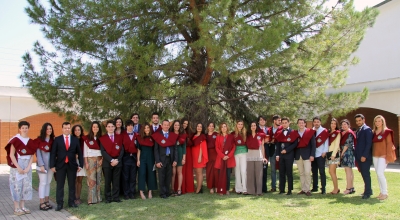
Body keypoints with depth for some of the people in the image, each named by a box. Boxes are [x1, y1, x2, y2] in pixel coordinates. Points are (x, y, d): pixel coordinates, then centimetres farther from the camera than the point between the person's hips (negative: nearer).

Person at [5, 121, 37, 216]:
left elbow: (32, 156, 7)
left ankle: (22, 206, 14)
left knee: (26, 185, 6)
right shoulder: (15, 140, -5)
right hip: (17, 165, -5)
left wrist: (28, 167, -6)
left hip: (27, 166, 5)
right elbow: (11, 155, -8)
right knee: (17, 185, -3)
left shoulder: (30, 141, 9)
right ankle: (16, 208, 3)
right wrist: (18, 167, -14)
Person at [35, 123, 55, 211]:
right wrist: (41, 165, -12)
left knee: (48, 182, 9)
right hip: (42, 164, -4)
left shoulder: (53, 140, 7)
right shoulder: (39, 140, -5)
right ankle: (42, 203, 2)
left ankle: (46, 201, 16)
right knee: (43, 183, -4)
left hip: (51, 164, 4)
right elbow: (38, 153, -7)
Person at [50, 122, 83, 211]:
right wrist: (52, 165, -7)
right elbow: (53, 153, 0)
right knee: (60, 186, 3)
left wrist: (81, 165, 1)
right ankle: (59, 204, 9)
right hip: (60, 165, -1)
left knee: (72, 185, 8)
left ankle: (71, 202, 18)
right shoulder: (57, 139, 3)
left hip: (72, 165, 1)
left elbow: (79, 153, 7)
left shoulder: (75, 140, 6)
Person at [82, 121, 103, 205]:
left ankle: (98, 197, 11)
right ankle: (91, 199, -4)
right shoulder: (87, 138, 1)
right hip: (90, 159, -3)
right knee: (91, 179, -6)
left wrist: (102, 159, -4)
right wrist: (86, 162, -7)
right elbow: (85, 151, -1)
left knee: (98, 179, 5)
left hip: (99, 160, 3)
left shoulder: (101, 138, 10)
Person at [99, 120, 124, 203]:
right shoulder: (102, 138, 5)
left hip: (118, 162, 2)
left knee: (116, 181, 3)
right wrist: (111, 160, -13)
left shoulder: (119, 138, 12)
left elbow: (121, 150, 7)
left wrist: (117, 160, -7)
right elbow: (103, 151, -3)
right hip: (107, 162, -2)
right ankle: (108, 198, 9)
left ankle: (116, 197, 9)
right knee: (107, 181, 1)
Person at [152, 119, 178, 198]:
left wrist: (175, 160, 0)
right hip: (161, 159, -3)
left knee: (168, 177, 8)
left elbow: (175, 148, 8)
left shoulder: (173, 136, 8)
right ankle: (162, 193, 11)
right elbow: (156, 149, -3)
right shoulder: (157, 135, -1)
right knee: (162, 177, 2)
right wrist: (157, 161, -10)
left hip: (170, 159, 3)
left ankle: (167, 192, 18)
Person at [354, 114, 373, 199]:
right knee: (363, 174, 12)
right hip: (359, 156, 8)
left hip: (365, 156, -8)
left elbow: (369, 143, -16)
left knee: (366, 174, -5)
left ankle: (367, 192, 1)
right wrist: (356, 155, 10)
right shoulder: (358, 130, 18)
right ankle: (368, 190, 22)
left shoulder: (367, 129, -9)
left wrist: (364, 156, -19)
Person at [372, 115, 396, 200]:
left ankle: (385, 193, -5)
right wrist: (372, 154, 8)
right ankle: (382, 192, 15)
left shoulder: (387, 131, -4)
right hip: (375, 156, 6)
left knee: (380, 173, -15)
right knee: (378, 174, 7)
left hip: (383, 156, -6)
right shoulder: (373, 132, 12)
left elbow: (389, 144, -7)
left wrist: (388, 156, -12)